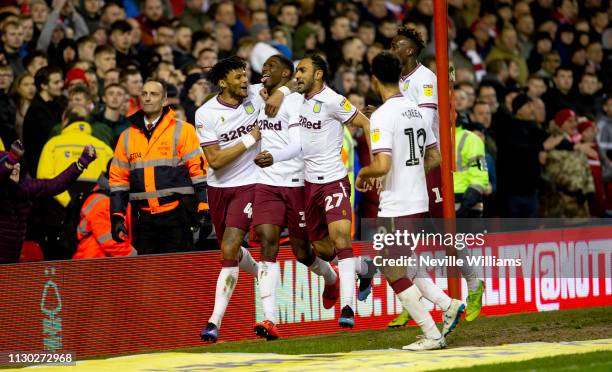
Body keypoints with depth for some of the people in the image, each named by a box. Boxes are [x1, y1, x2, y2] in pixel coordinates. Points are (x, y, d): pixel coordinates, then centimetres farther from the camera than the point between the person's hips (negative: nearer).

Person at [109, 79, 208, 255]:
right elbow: (118, 179, 15)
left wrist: (203, 213, -10)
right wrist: (117, 217, 7)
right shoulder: (127, 137, 13)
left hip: (176, 216, -4)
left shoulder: (182, 131, 0)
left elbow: (198, 170, -4)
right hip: (145, 219, 4)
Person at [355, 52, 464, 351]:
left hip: (395, 206, -8)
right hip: (419, 200, 8)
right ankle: (448, 304, 9)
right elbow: (434, 158, 15)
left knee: (394, 273, 2)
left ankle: (432, 335, 1)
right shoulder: (415, 110, 9)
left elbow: (382, 166, -25)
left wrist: (362, 174, -5)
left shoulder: (382, 116, -17)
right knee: (400, 265, 22)